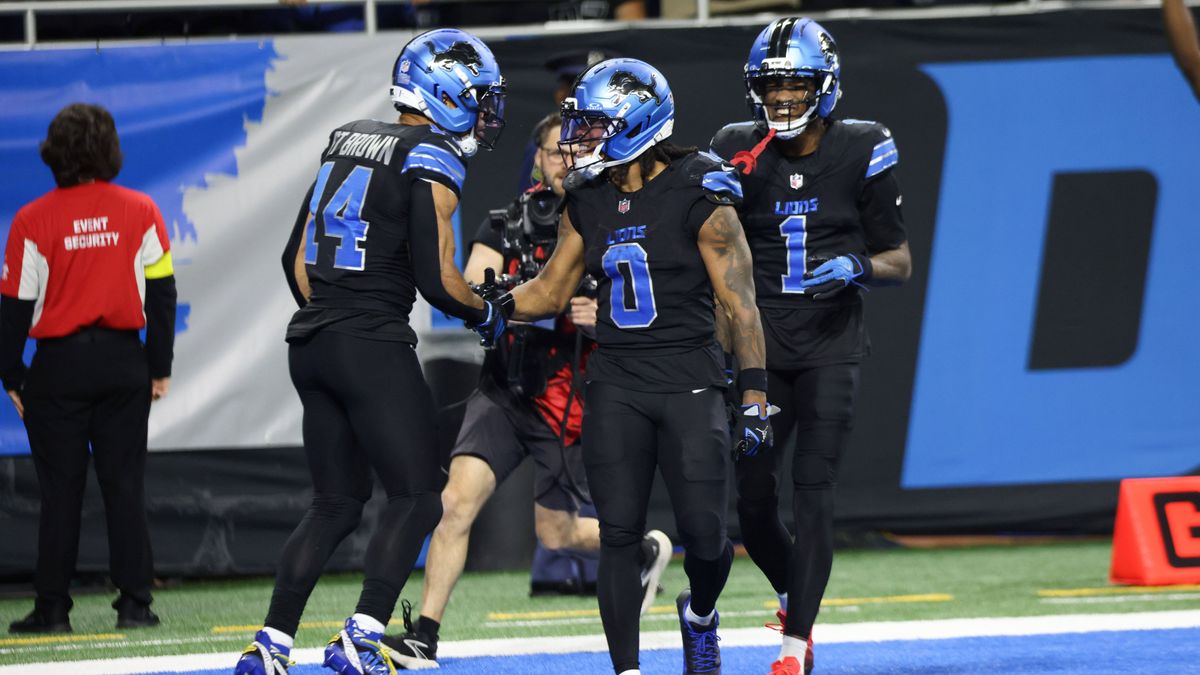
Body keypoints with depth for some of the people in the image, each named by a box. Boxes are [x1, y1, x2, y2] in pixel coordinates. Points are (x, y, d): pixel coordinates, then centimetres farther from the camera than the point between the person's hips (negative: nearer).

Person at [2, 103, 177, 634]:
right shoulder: (140, 211, -1)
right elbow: (161, 293, 2)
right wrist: (160, 367, 9)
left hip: (58, 365, -2)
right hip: (124, 361, 2)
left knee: (60, 491, 3)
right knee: (125, 485, 6)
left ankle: (52, 608, 4)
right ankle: (134, 604, 4)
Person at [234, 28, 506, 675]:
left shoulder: (347, 139, 14)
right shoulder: (432, 161, -9)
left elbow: (297, 256, 17)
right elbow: (437, 279, -13)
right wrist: (485, 310, 6)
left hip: (311, 346, 8)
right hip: (374, 347, -8)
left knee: (336, 502, 16)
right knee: (416, 499, -1)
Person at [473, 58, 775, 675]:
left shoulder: (699, 199, -10)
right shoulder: (587, 203, 7)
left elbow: (740, 303, -8)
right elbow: (553, 288, 18)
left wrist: (755, 395, -11)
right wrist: (505, 305, -4)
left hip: (690, 385, -4)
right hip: (616, 386, 4)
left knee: (703, 535, -4)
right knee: (619, 533, -1)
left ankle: (700, 614, 28)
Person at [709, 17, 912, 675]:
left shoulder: (860, 153, -2)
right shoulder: (739, 153, 2)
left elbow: (900, 262, 5)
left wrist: (857, 266, -17)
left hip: (830, 346, -2)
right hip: (760, 344, 2)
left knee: (813, 492, -12)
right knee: (753, 500, 2)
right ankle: (794, 595, 31)